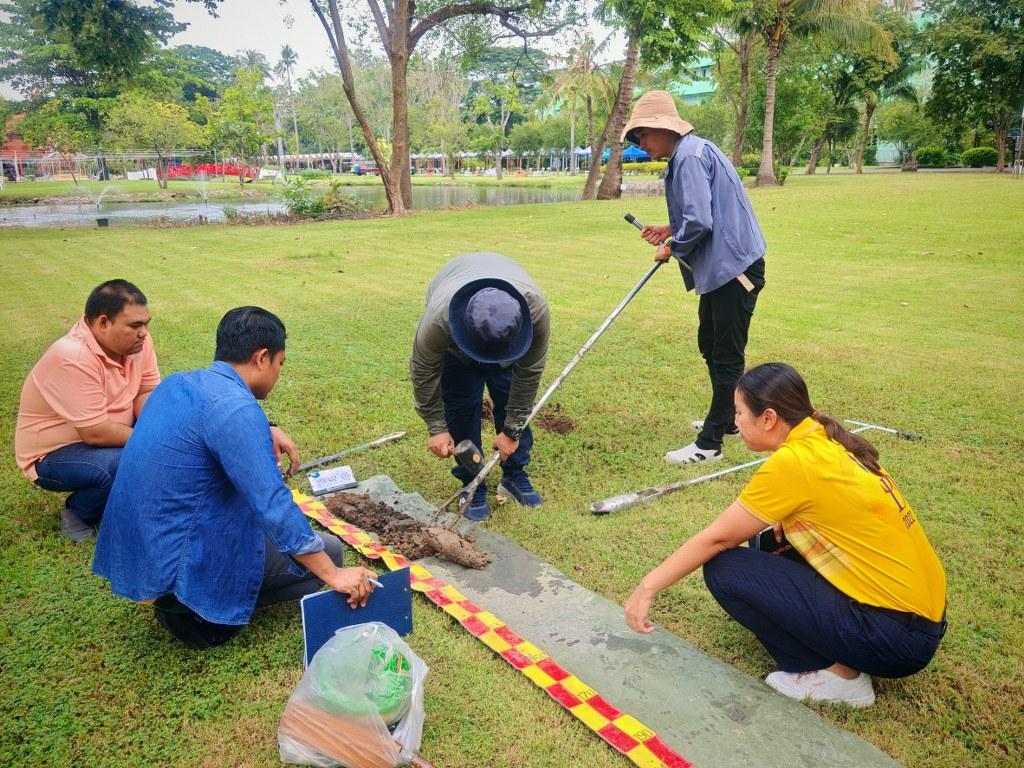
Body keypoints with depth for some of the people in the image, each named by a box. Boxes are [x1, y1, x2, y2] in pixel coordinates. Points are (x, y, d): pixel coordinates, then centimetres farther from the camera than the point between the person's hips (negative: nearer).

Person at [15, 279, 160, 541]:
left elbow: (147, 392, -4)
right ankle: (78, 514, -2)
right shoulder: (73, 358, -32)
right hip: (54, 453, -7)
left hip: (102, 434, 7)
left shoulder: (135, 339, -10)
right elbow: (95, 433, -32)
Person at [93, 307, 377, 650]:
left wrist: (265, 433, 30)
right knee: (327, 550, 2)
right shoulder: (236, 408, -23)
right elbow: (275, 509, -26)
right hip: (178, 565, -9)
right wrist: (333, 575, -21)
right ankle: (202, 614, -1)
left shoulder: (176, 384, 5)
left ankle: (181, 600, 15)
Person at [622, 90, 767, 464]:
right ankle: (726, 419, 35)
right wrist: (670, 231, 11)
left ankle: (709, 443, 4)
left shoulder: (689, 156, -16)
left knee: (727, 356, -3)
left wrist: (672, 247, -8)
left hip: (735, 267, -11)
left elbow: (699, 221, -25)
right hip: (722, 266, 11)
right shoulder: (691, 151, 16)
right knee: (710, 345, 20)